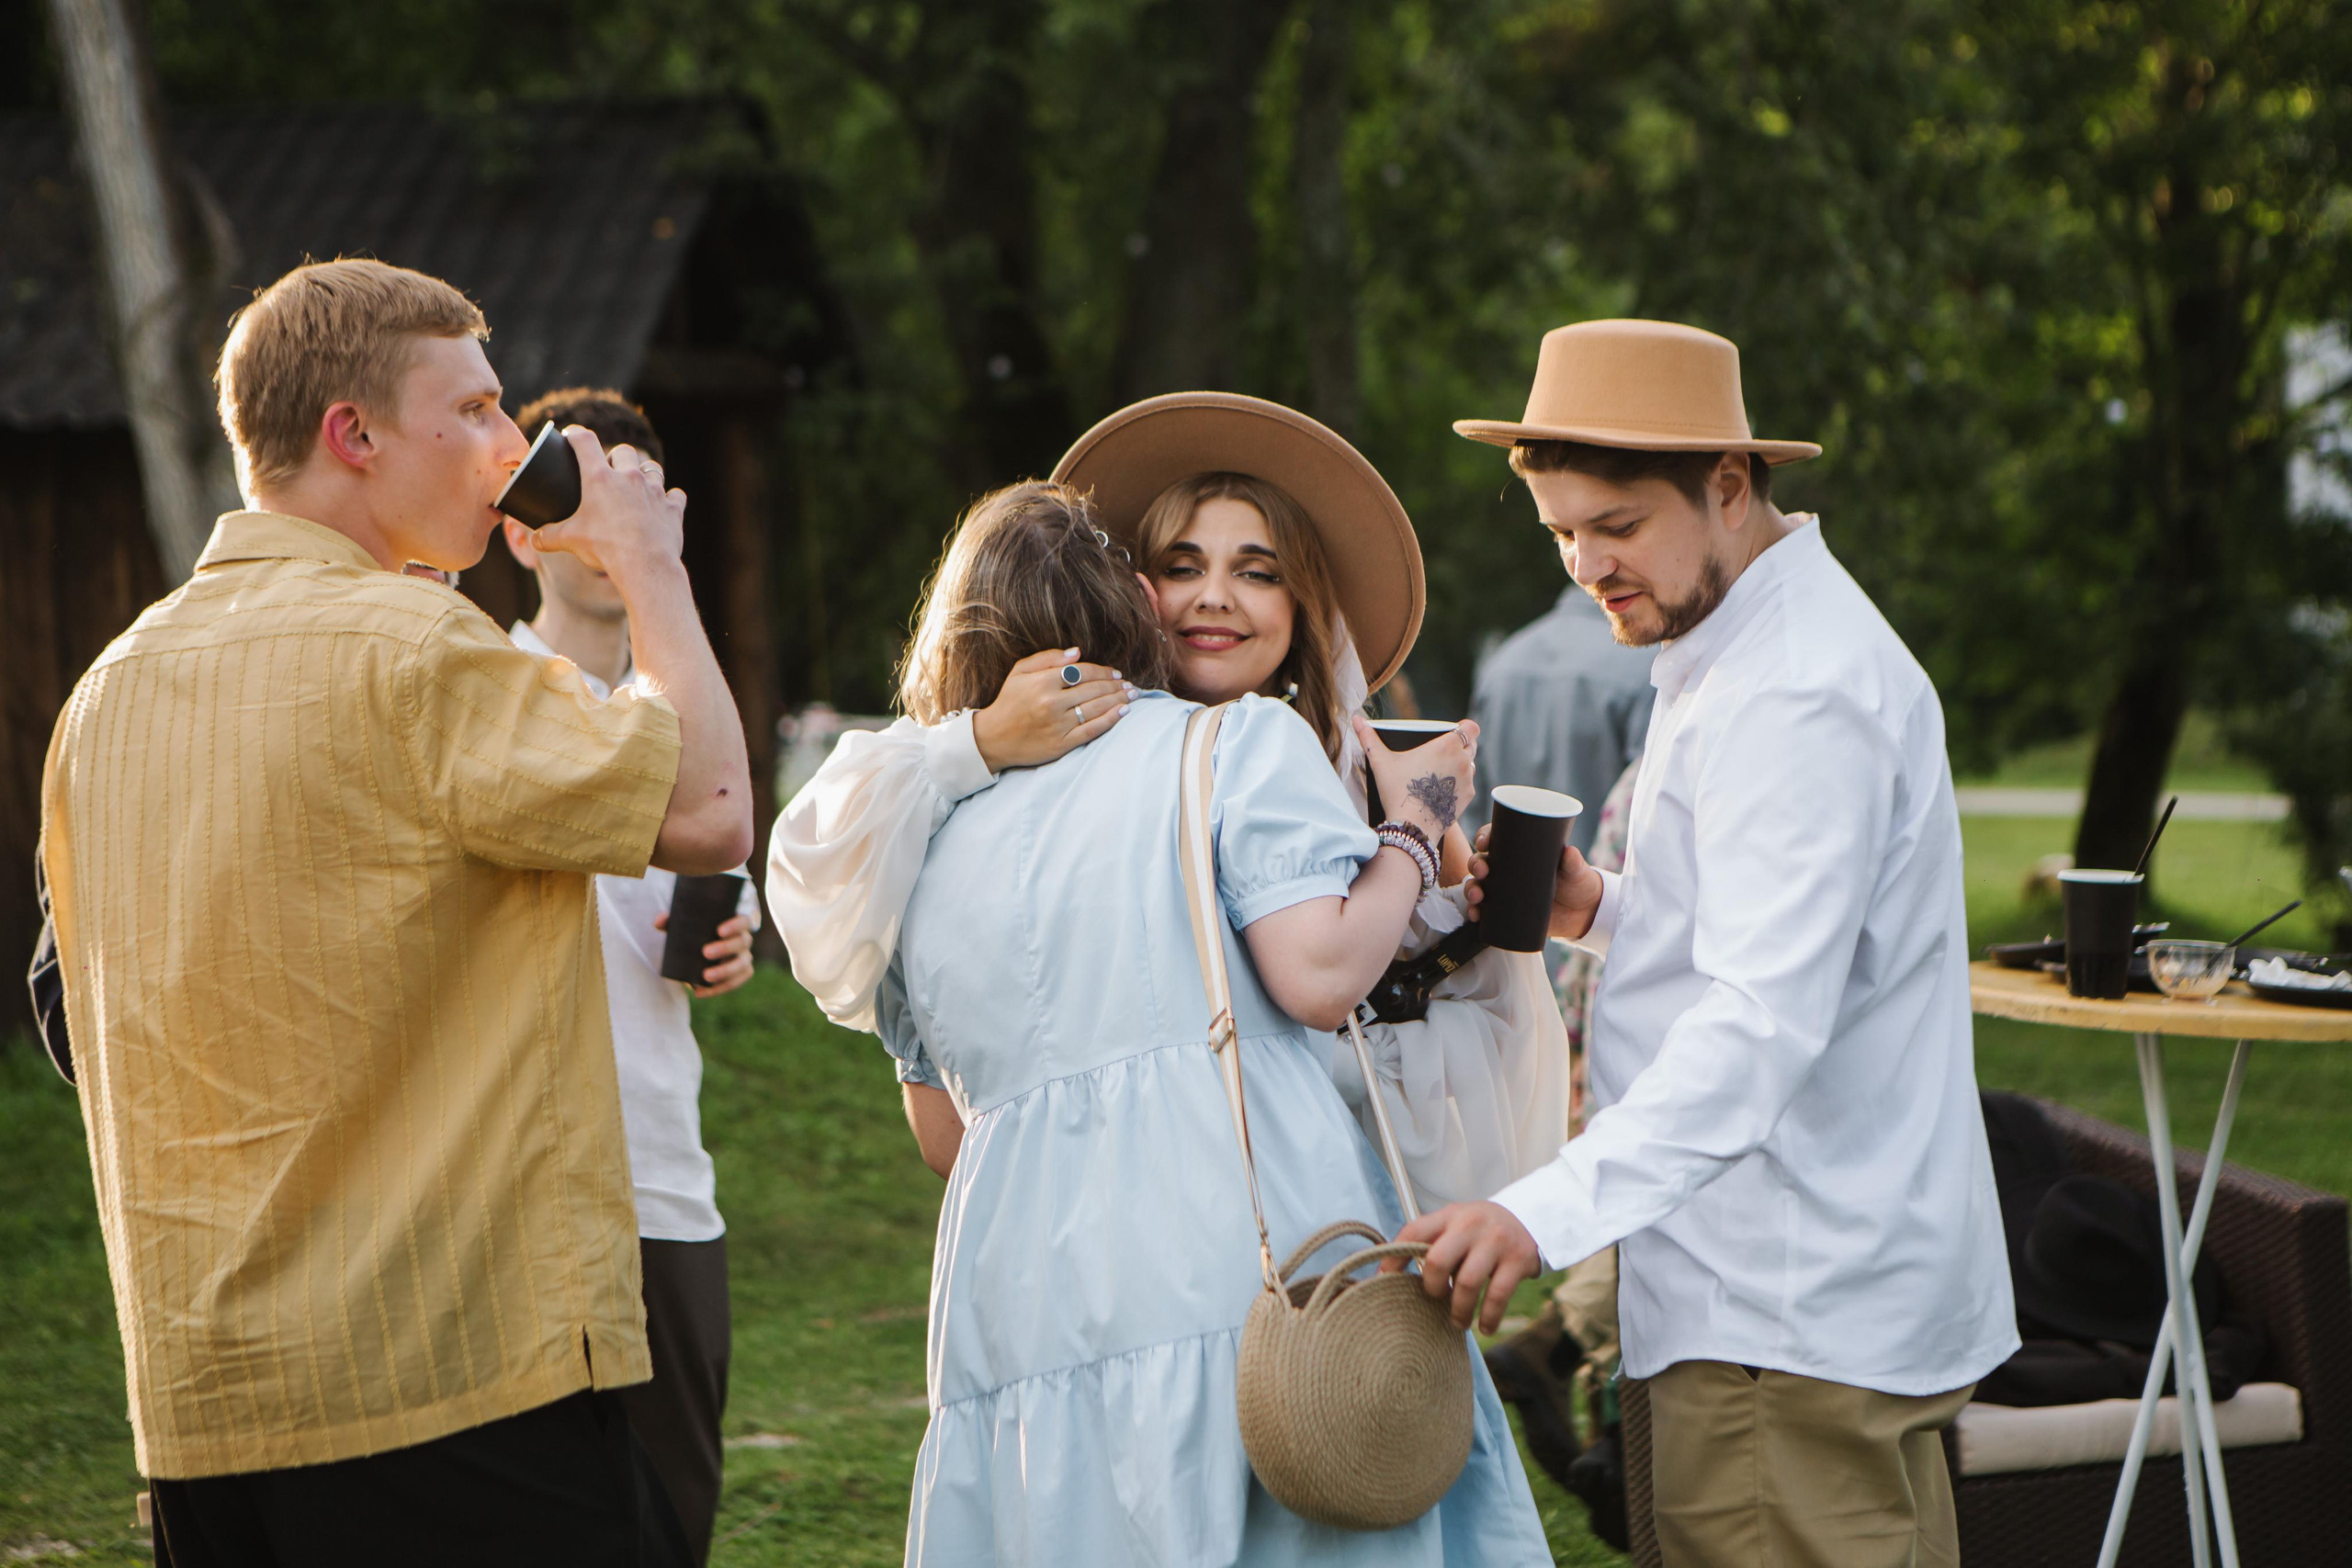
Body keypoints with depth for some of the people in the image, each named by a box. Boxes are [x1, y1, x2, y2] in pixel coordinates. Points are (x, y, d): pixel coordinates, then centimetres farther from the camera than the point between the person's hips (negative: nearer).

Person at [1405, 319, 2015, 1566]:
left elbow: (1765, 1021, -30)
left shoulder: (1802, 694, -19)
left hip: (1788, 1322, -11)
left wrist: (1549, 1210, -40)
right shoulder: (1738, 650, 16)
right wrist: (1601, 910, 7)